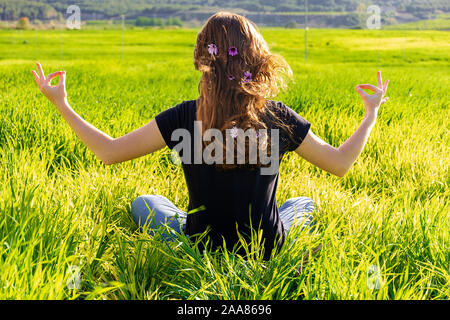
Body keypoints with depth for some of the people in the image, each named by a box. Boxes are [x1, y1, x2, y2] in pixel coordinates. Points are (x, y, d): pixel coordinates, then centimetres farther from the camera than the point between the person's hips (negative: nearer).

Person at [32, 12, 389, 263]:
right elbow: (340, 163, -1)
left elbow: (109, 152, -10)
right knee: (305, 204, 33)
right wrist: (372, 112, 14)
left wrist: (62, 105, 2)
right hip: (268, 256, 1)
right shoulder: (278, 117, -13)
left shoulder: (185, 117, -17)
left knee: (144, 203, 27)